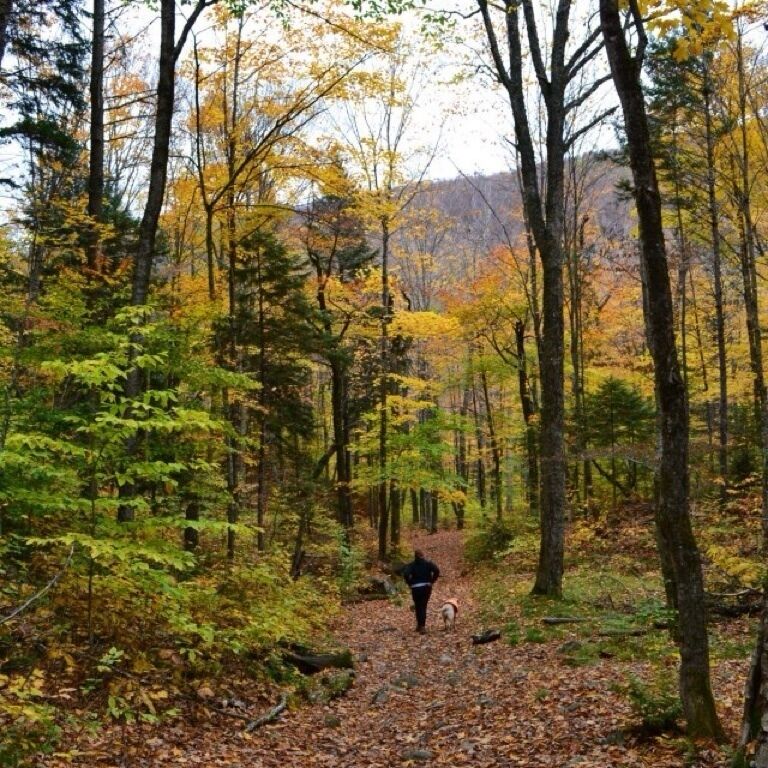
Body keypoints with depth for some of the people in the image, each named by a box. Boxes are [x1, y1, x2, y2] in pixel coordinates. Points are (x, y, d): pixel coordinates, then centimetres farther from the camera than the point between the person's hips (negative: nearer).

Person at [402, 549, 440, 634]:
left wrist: (410, 583, -4)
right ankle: (422, 626, 8)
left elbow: (405, 574, -18)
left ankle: (420, 625, 10)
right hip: (427, 587, 2)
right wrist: (432, 581, -3)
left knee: (418, 607, 12)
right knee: (423, 606, 13)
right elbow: (437, 570, -13)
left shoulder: (411, 565, -2)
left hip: (416, 588, -2)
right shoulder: (428, 563, 2)